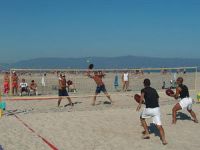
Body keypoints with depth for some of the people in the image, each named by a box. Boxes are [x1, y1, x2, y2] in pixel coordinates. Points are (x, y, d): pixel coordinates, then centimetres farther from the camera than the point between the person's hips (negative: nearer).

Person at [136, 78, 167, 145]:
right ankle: (163, 139, -22)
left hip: (148, 109, -3)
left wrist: (140, 104, -26)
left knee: (142, 118, 26)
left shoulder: (144, 90, 7)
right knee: (159, 125, -3)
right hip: (157, 108, 3)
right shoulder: (154, 90, 21)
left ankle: (147, 133, 21)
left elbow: (142, 95, -17)